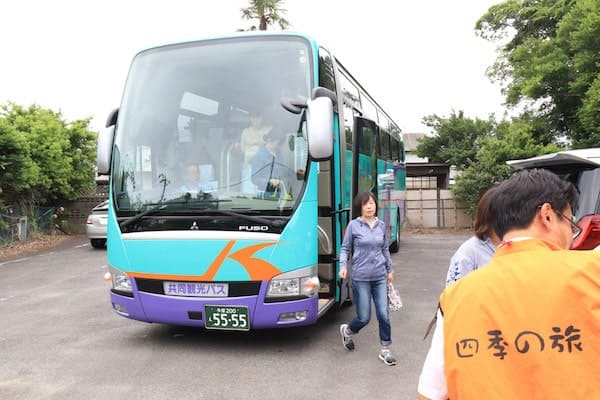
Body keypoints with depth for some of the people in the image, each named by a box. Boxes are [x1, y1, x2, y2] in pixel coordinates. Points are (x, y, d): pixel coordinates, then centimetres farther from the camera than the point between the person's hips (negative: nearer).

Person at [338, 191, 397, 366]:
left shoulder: (381, 226, 6)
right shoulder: (353, 225, -5)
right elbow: (345, 248, 0)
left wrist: (390, 270, 18)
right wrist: (343, 266, -15)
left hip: (380, 277, 3)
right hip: (361, 278, -3)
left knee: (384, 315, 1)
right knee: (364, 318, 2)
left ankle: (385, 350, 18)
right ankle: (347, 330, 35)